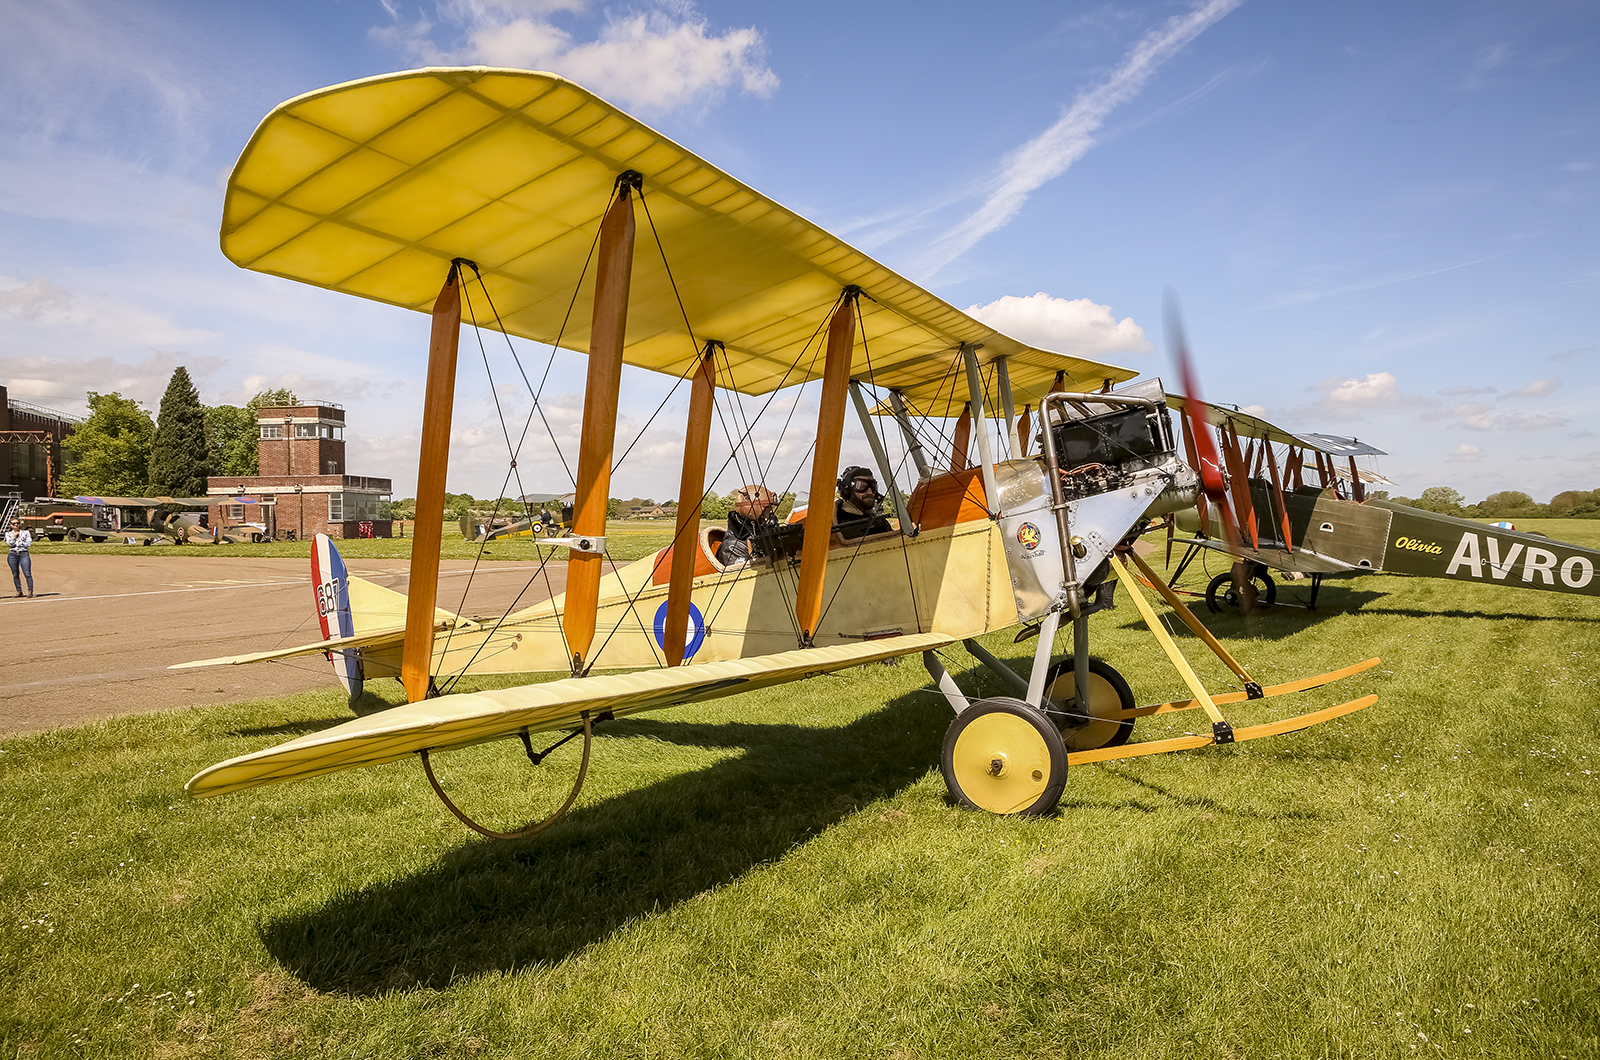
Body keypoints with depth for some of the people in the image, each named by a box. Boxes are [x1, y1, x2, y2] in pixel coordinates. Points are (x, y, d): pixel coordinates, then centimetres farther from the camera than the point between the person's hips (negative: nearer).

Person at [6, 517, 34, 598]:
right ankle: (19, 591, 11)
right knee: (15, 574, 3)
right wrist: (14, 536, -5)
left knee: (28, 573, -12)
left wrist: (18, 543, -2)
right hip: (12, 555, 2)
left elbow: (29, 543, 0)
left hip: (24, 554, -2)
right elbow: (10, 543, -1)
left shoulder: (26, 533, 12)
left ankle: (30, 591, -11)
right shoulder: (8, 534, 13)